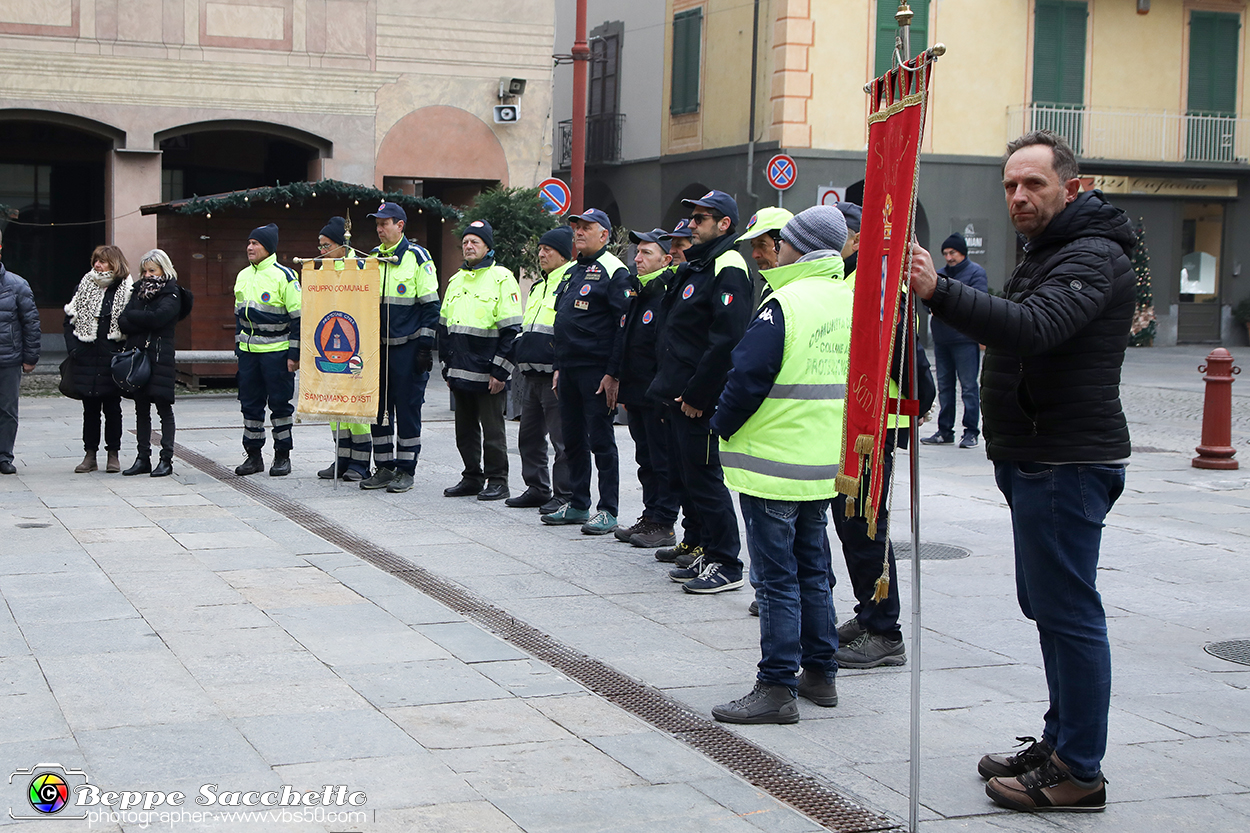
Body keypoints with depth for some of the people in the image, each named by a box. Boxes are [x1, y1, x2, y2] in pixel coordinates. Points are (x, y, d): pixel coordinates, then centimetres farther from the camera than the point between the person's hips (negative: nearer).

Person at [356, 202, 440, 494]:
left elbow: (430, 305, -7)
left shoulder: (417, 256, -5)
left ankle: (406, 470, 6)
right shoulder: (372, 257, 11)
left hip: (408, 346, -6)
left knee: (407, 407, -1)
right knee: (379, 407, 7)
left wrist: (425, 346, -11)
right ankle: (384, 468, 16)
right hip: (378, 345, 6)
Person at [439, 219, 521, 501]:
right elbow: (444, 327, 21)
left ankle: (497, 481, 9)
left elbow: (512, 330, -10)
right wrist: (447, 366, 15)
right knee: (465, 429, 12)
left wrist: (500, 371, -14)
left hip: (488, 373, -7)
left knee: (492, 430, 0)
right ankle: (472, 478, 22)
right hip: (460, 372, 7)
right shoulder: (456, 281, 16)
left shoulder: (501, 279, -6)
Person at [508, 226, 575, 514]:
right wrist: (520, 354, 23)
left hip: (555, 374, -10)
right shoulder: (539, 285, 22)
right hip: (531, 372, 10)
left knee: (562, 437, -5)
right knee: (529, 436, 14)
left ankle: (564, 495, 1)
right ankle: (537, 488, 23)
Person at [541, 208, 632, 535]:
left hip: (597, 371, -8)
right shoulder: (573, 271, 18)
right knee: (573, 439, 13)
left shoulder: (615, 272, -9)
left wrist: (613, 373, -19)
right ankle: (578, 505, 23)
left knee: (601, 440, -4)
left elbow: (624, 325, -14)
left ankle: (608, 510, 2)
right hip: (569, 370, 8)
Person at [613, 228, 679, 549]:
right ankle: (650, 517, 22)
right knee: (646, 460, 15)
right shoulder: (638, 293, 16)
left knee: (663, 461, -2)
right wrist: (623, 386, 19)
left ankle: (663, 525, 4)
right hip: (636, 395, 9)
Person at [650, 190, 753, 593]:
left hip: (700, 399, -10)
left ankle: (726, 565, 1)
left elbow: (726, 338, -22)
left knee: (703, 476, -6)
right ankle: (707, 553, 22)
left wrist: (697, 393, -21)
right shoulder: (695, 266, 17)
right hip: (680, 393, 10)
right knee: (686, 474, 13)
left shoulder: (727, 268, -14)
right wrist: (671, 386, 14)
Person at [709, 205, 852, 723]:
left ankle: (777, 687, 0)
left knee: (776, 577, -3)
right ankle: (820, 672, 25)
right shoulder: (850, 301, 6)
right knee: (812, 569, 17)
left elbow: (749, 375, -18)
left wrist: (723, 426, -2)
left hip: (773, 461, -8)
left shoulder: (784, 302, -17)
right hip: (824, 464, 8)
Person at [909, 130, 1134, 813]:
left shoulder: (1092, 257, -16)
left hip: (1067, 466, -11)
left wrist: (940, 292, -43)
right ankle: (1061, 742, 28)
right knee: (1049, 607, 17)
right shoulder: (1050, 253, 20)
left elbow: (1031, 328, -34)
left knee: (1068, 613, -7)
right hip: (1040, 462, 11)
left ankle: (1078, 772, -1)